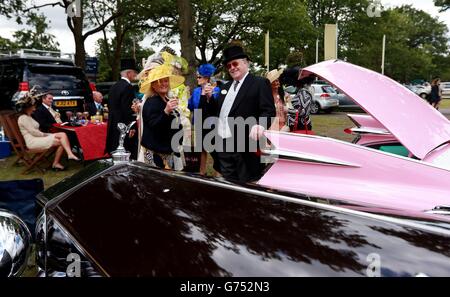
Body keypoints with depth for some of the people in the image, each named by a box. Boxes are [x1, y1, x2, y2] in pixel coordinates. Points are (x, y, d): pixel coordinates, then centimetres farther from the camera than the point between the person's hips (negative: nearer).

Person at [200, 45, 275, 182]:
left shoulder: (260, 83, -3)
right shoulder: (225, 87, 20)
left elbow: (269, 111, -13)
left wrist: (259, 125, -32)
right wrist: (209, 98, 6)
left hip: (245, 145, -7)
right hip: (223, 145, 7)